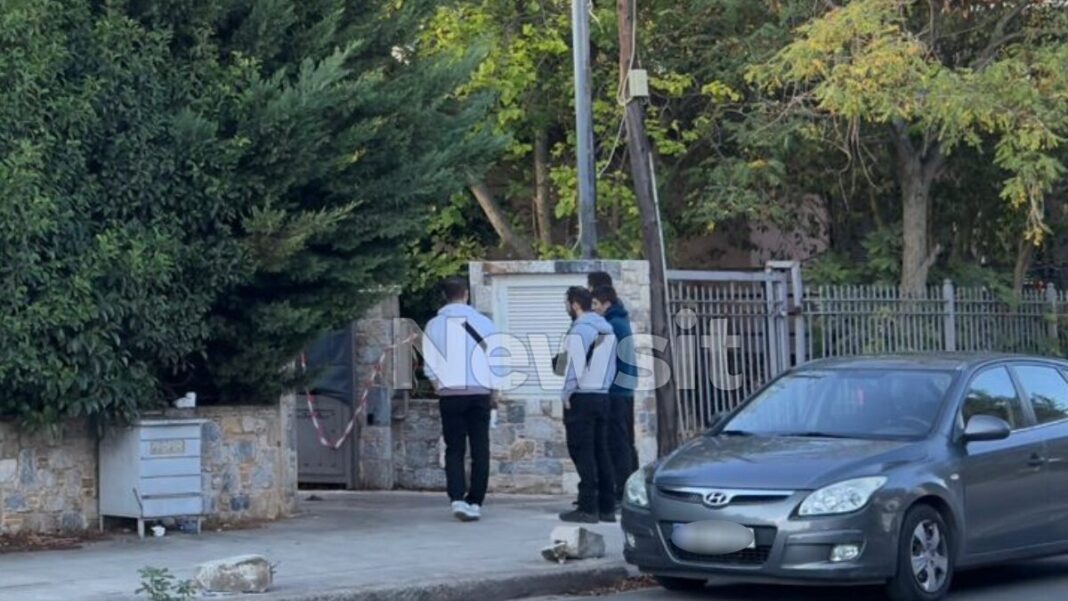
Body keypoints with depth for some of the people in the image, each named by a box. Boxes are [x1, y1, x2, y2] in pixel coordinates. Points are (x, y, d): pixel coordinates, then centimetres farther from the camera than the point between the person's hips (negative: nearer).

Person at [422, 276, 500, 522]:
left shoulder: (434, 326, 2)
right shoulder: (482, 322, -1)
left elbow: (430, 366, 4)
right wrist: (494, 391, 11)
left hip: (450, 394, 1)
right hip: (479, 393, -1)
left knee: (454, 449, 5)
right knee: (480, 450, 6)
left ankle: (457, 498, -12)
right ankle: (475, 502, 5)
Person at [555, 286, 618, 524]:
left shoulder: (579, 329, -12)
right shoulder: (608, 330, 14)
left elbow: (575, 366, -17)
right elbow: (612, 366, 15)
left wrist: (566, 394, -9)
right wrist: (603, 387, 16)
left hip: (581, 397, -8)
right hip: (602, 396, 8)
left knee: (582, 453, -6)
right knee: (601, 452, 9)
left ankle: (588, 508, -8)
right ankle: (606, 507, 10)